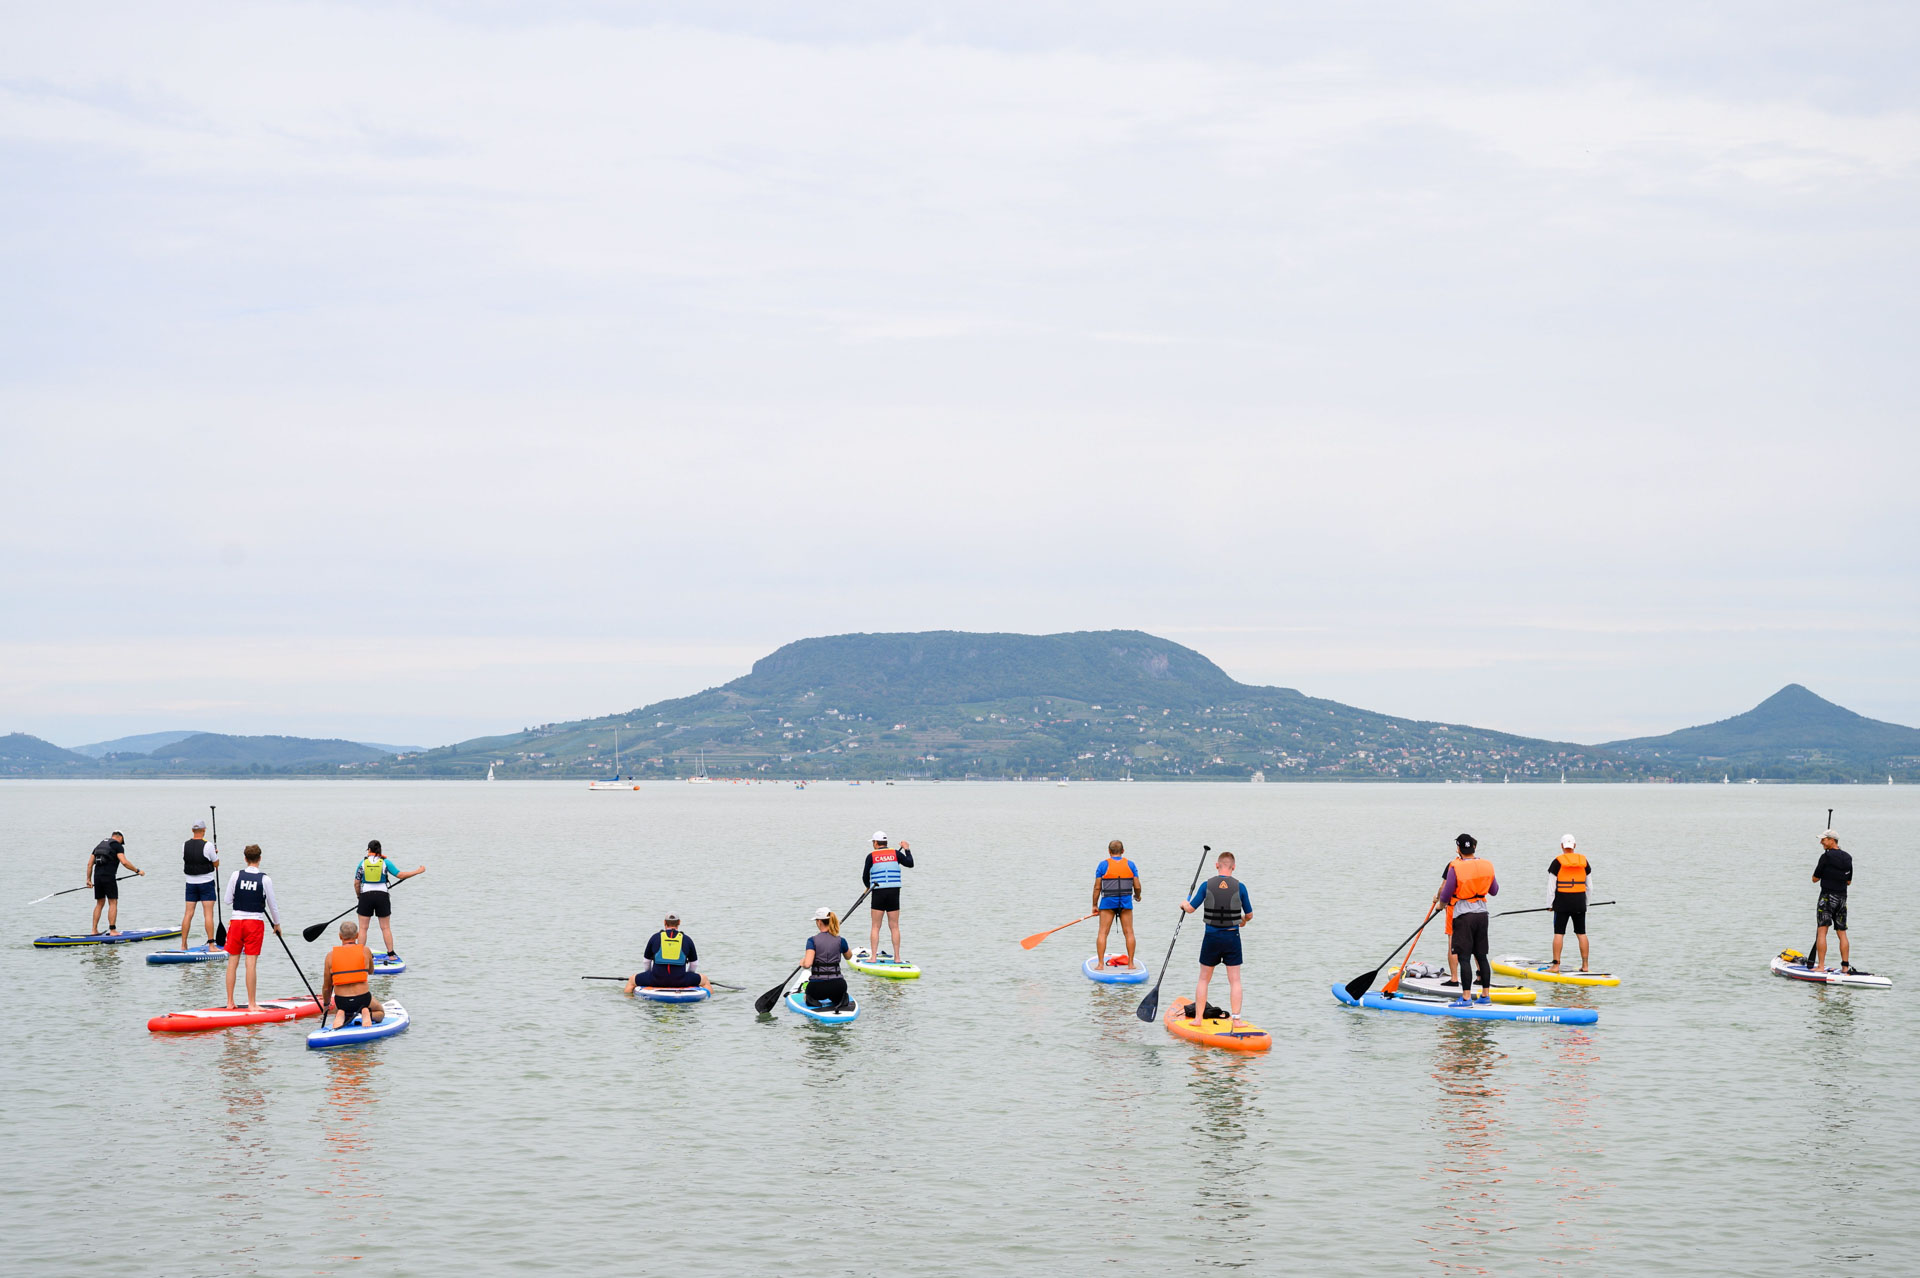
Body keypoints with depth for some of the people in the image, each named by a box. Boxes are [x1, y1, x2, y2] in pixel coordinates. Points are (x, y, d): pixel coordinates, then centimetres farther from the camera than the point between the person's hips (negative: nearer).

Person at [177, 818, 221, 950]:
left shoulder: (185, 846, 1)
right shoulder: (207, 845, -13)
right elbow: (216, 864, -6)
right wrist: (215, 854, 15)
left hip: (191, 883, 4)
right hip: (206, 883, -4)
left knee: (188, 913, 6)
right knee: (208, 913, -3)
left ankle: (183, 945, 7)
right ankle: (211, 944, -6)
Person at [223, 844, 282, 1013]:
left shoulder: (236, 875, -2)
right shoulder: (265, 879, -6)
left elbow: (228, 900, 3)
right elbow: (272, 904, 0)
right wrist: (277, 924, 15)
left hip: (236, 921, 2)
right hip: (255, 922, -2)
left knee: (232, 961, 9)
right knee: (251, 963, -2)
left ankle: (229, 1002, 12)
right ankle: (252, 1004, 0)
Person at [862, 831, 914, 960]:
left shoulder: (871, 856, 0)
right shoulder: (895, 853, 4)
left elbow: (865, 877, 4)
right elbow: (910, 864, 4)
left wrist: (869, 887, 25)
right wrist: (907, 849, 18)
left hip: (878, 893, -2)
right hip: (894, 893, 2)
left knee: (875, 927, 3)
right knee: (894, 927, 6)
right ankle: (897, 957, 5)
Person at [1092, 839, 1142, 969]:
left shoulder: (1103, 865, -3)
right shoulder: (1130, 865, 3)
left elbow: (1097, 887, -4)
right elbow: (1137, 886, 2)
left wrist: (1094, 905, 6)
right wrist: (1137, 896, 24)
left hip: (1108, 901, -2)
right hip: (1126, 902, 2)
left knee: (1103, 933, 2)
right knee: (1128, 932, 8)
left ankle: (1101, 963, -4)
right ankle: (1130, 963, 8)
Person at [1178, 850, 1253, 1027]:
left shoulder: (1207, 885, -6)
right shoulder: (1239, 887, -5)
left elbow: (1190, 909, -2)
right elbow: (1249, 914, 4)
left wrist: (1184, 904, 21)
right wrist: (1243, 920, 27)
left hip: (1211, 937, 0)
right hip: (1232, 937, 0)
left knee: (1204, 979, 12)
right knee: (1234, 980, 5)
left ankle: (1198, 1017, 14)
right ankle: (1236, 1019, 1)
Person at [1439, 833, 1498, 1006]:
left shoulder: (1455, 868, -14)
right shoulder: (1487, 866, 1)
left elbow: (1445, 895, -8)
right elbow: (1494, 891, 14)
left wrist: (1441, 903, 14)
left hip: (1463, 915, -5)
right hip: (1482, 913, 5)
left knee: (1464, 957, -4)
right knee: (1481, 956, 12)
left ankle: (1466, 997, -7)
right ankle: (1486, 995, 15)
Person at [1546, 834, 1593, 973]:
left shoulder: (1557, 862, -6)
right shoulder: (1584, 861, 6)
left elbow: (1552, 886, -6)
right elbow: (1589, 886, 10)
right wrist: (1586, 903, 20)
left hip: (1562, 902, -3)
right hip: (1579, 902, 3)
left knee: (1559, 933, -1)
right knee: (1581, 933, 8)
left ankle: (1556, 965, -3)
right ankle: (1585, 965, 8)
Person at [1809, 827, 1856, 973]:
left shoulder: (1826, 857, -11)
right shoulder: (1848, 858, 10)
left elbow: (1815, 879, -5)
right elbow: (1849, 882, 17)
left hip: (1827, 896, -7)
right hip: (1842, 898, 7)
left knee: (1821, 931, -7)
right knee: (1842, 933, 10)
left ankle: (1820, 966, -14)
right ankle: (1846, 966, 8)